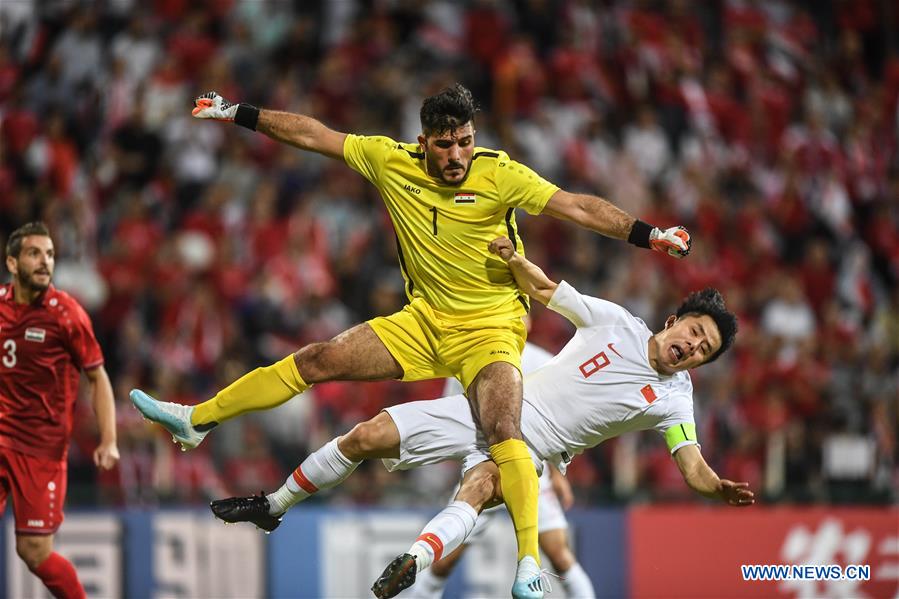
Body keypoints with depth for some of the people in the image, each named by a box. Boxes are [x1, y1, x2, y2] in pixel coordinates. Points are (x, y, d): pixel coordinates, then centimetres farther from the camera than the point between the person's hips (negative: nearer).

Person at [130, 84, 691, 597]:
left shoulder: (499, 174, -19)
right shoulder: (390, 160, -7)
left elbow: (579, 207, -21)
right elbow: (313, 134, 2)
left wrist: (649, 233, -30)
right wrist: (239, 113, 5)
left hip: (491, 327, -4)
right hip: (424, 318, 4)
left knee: (503, 431, -28)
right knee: (316, 360, 1)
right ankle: (197, 421, 15)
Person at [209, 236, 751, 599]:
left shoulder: (673, 400, -1)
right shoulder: (617, 321, 3)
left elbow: (693, 465, -10)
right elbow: (543, 289, 7)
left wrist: (718, 487, -34)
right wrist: (514, 260, -15)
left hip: (529, 447, -3)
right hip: (489, 407, 3)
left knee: (479, 487, -39)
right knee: (369, 436, -6)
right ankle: (273, 507, 13)